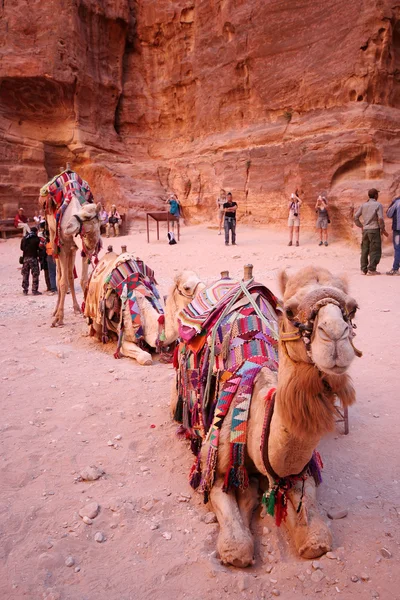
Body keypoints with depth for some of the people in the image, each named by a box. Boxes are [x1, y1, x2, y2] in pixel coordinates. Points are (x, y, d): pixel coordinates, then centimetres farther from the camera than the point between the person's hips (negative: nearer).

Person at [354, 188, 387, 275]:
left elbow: (356, 217, 5)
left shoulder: (363, 205, 8)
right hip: (374, 230, -5)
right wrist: (383, 229, -4)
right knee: (375, 250, -1)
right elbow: (380, 218, -16)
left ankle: (364, 269, 9)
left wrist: (361, 226, 16)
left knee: (365, 250, 9)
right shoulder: (378, 205, -7)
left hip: (365, 230, 5)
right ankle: (372, 269, -6)